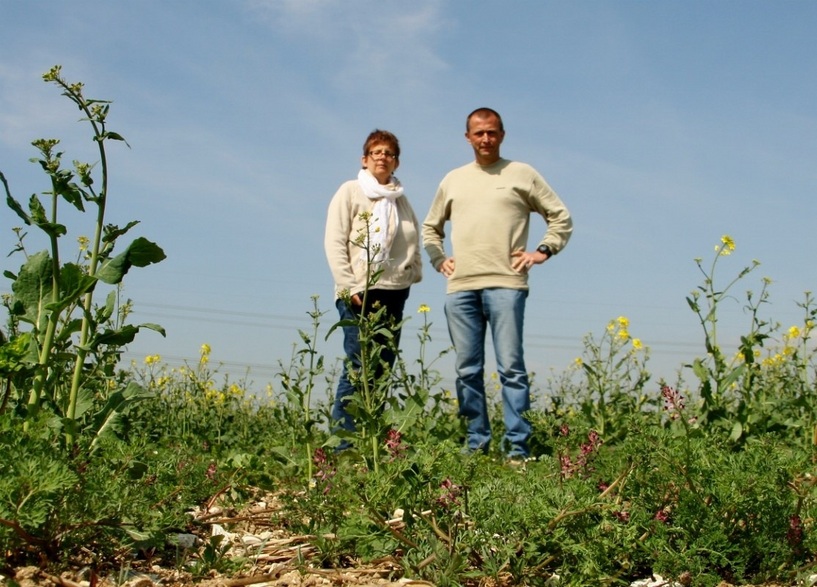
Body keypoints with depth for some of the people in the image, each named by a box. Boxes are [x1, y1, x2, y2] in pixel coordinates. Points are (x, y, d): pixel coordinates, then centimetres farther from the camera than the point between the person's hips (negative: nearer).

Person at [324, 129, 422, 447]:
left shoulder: (401, 199, 17)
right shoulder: (350, 192, 2)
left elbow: (413, 242, 22)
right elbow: (334, 242, -5)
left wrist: (414, 272, 4)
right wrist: (349, 287, -13)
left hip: (394, 293, 5)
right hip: (360, 292, -5)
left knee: (383, 367, 4)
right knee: (357, 366, -11)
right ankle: (343, 442, -8)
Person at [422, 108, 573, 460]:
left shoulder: (522, 174, 9)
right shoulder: (453, 180, 19)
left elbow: (561, 218, 11)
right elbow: (430, 228, 30)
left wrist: (542, 251, 0)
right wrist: (439, 260, 15)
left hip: (505, 285, -4)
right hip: (459, 288, 4)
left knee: (511, 367, -8)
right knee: (467, 370, 5)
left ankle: (518, 447, -5)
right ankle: (476, 444, 12)